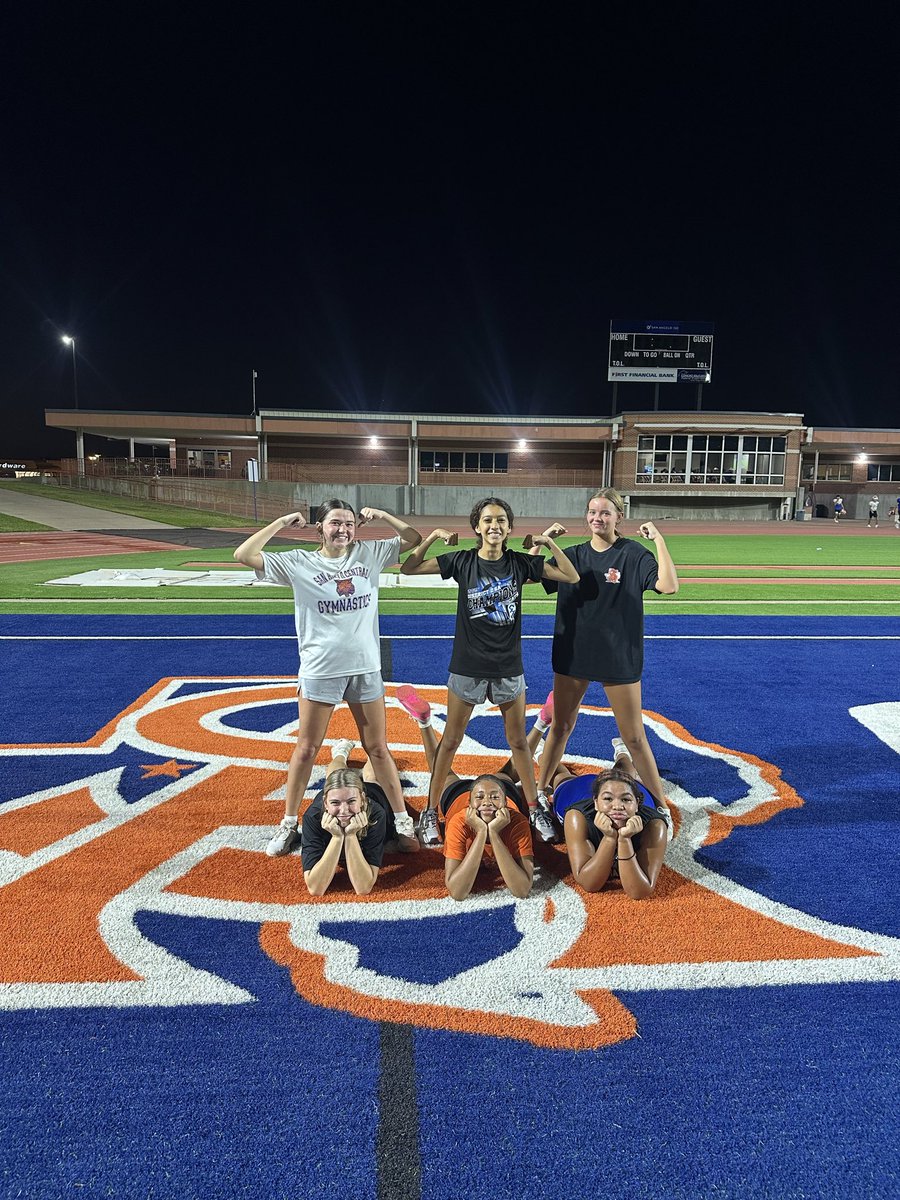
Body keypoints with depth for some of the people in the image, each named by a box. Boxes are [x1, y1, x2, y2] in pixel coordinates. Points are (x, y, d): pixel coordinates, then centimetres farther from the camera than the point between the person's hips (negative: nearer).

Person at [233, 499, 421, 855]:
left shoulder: (369, 554, 3)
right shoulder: (299, 562, -4)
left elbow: (414, 539, 9)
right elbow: (244, 555, -10)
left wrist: (380, 515, -1)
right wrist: (280, 523, -9)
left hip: (365, 667, 2)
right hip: (319, 669, -2)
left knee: (378, 749, 11)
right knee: (306, 749, 9)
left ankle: (403, 821, 23)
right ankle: (289, 824, 26)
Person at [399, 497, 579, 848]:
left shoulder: (520, 563, -3)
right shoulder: (462, 561, -6)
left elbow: (572, 577, -1)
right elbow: (408, 568, -5)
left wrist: (550, 543, -11)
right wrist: (432, 536, -16)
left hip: (509, 667, 1)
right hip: (468, 667, -1)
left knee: (518, 741, 14)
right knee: (450, 741, 8)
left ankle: (535, 809, 30)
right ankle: (430, 812, 22)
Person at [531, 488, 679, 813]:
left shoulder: (633, 554, -8)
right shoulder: (572, 555, 4)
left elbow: (668, 586, -23)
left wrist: (658, 539, -23)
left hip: (619, 658, -3)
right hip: (572, 653, 3)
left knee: (634, 738, 5)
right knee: (560, 727, 15)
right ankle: (539, 790, 31)